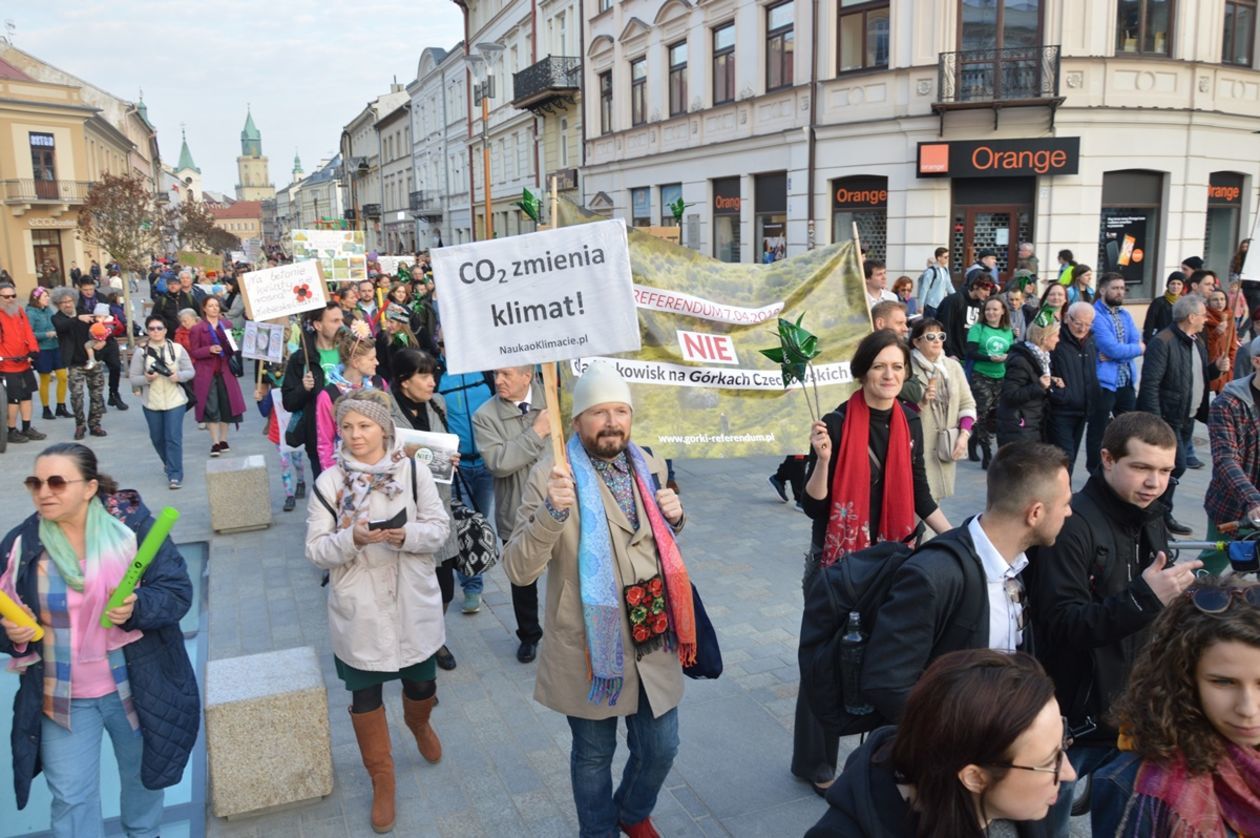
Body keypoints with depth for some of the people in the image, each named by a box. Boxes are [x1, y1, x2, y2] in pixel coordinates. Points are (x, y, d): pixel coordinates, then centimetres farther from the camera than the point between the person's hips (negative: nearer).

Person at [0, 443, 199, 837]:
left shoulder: (132, 523, -14)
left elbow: (178, 592, -15)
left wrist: (137, 607, -34)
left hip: (137, 686, -1)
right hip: (60, 697, 1)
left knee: (143, 772, 23)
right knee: (70, 799, 10)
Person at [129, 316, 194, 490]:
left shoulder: (177, 348, -2)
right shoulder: (140, 352, -2)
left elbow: (191, 371, 3)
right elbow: (133, 379, -1)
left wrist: (179, 376, -18)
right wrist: (146, 378, -21)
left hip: (175, 401, -2)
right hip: (151, 403, 2)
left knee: (174, 438, -6)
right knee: (157, 438, 15)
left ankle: (175, 475, 0)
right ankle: (168, 463, 41)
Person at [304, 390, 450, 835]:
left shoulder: (412, 471, -6)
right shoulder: (328, 481, -7)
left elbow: (439, 527, -6)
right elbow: (316, 551, -7)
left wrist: (405, 535, -25)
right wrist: (353, 538, -27)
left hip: (413, 605, 1)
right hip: (359, 611, 0)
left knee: (422, 685, 17)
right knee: (365, 696, 11)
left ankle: (418, 724, 54)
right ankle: (382, 778, 33)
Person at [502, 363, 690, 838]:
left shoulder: (648, 466, 3)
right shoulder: (552, 475, -16)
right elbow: (518, 571, -21)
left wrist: (675, 517, -5)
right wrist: (552, 511, -36)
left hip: (653, 639, 5)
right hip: (592, 645, -5)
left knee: (660, 748, 18)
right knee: (594, 755, 15)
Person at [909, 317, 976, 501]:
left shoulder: (953, 366, 9)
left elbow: (967, 403, 12)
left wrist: (964, 434, 0)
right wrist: (920, 401, -22)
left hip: (946, 445, 5)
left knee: (935, 494, 9)